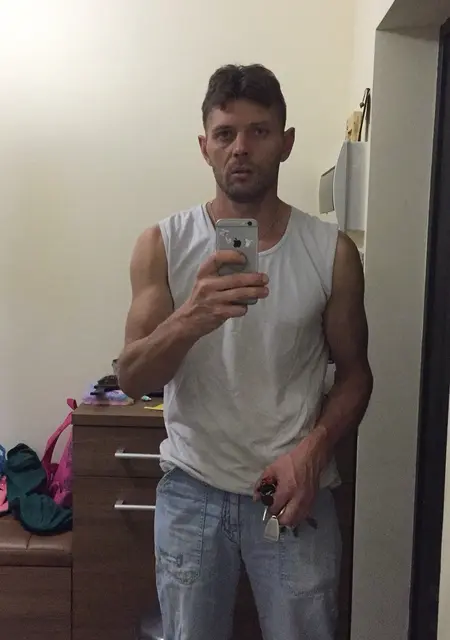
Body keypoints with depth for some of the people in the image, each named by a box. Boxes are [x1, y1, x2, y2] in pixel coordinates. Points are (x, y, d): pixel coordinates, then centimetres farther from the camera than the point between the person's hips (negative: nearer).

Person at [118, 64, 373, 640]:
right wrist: (190, 318, -31)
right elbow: (131, 379, -11)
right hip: (191, 490, 1)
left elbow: (353, 372, 3)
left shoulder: (332, 252, -5)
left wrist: (313, 448, -14)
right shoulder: (163, 245, -6)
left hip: (294, 491, 0)